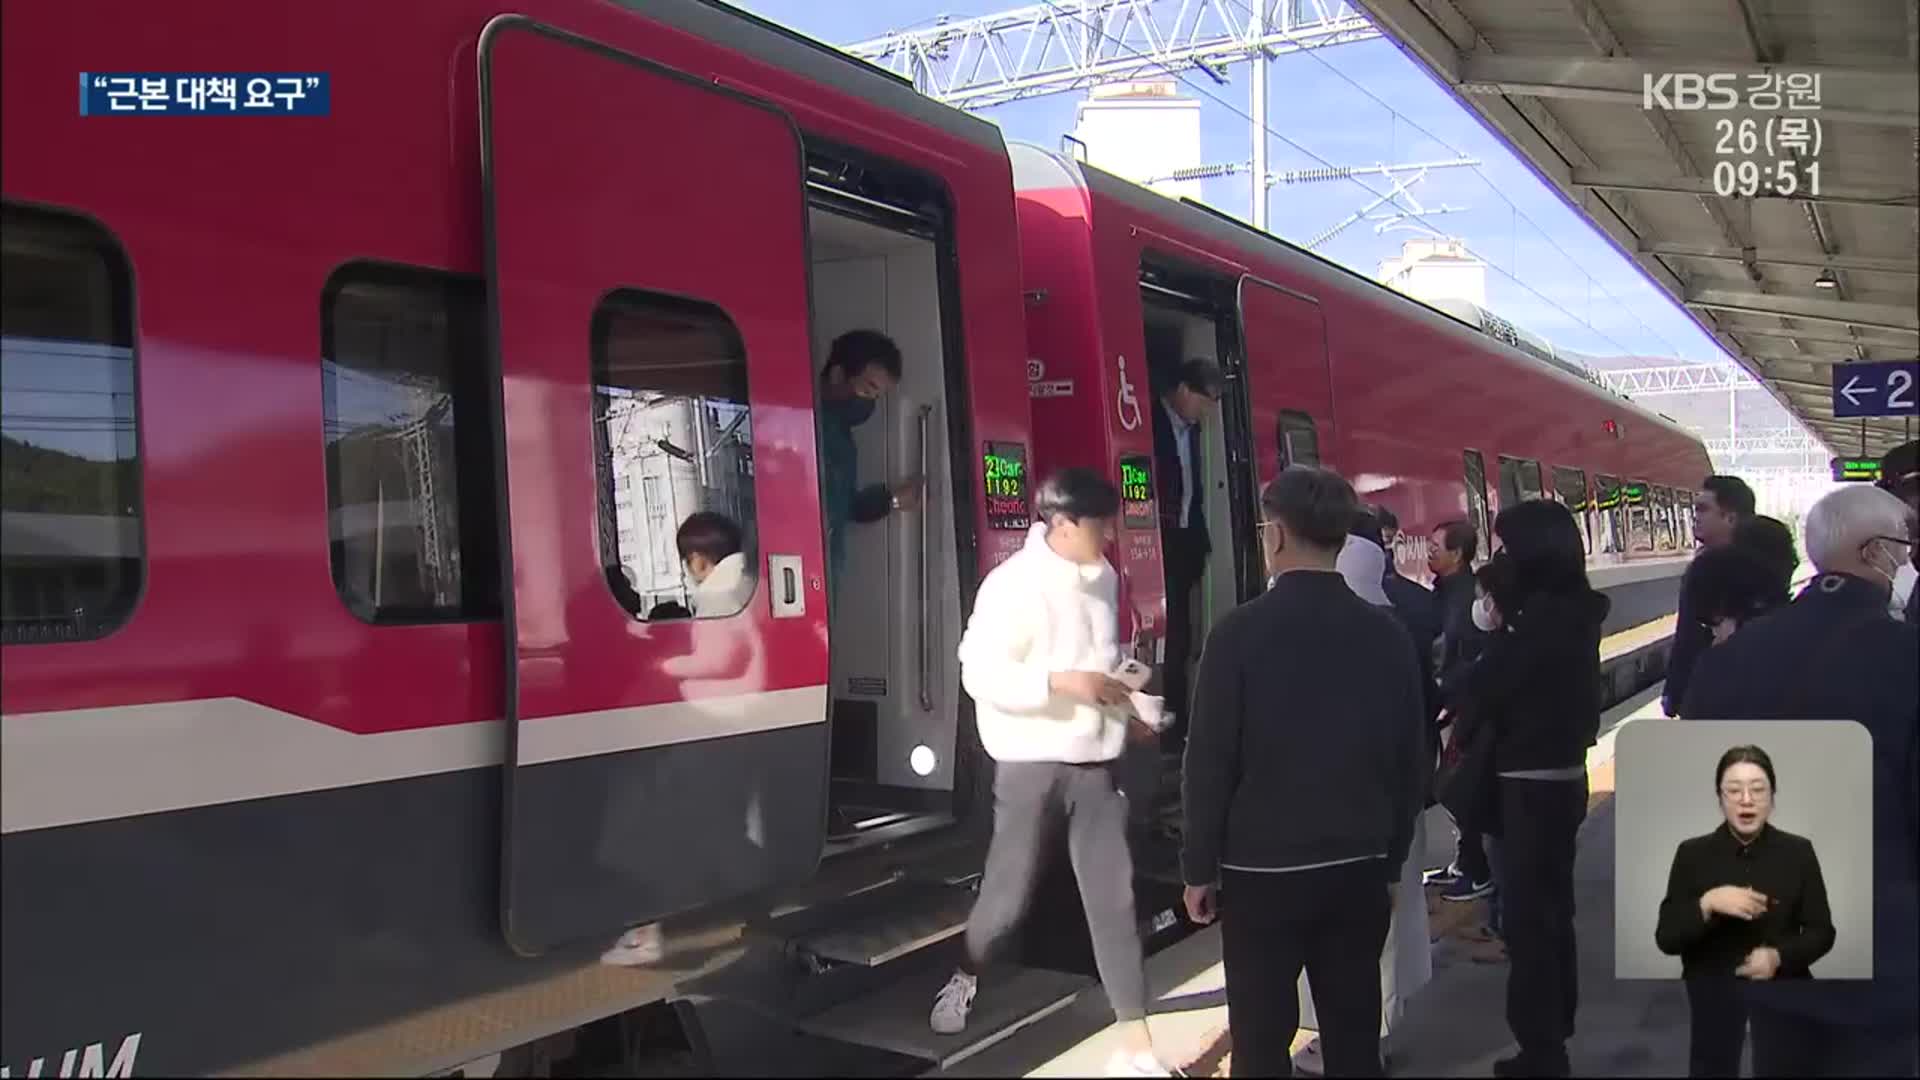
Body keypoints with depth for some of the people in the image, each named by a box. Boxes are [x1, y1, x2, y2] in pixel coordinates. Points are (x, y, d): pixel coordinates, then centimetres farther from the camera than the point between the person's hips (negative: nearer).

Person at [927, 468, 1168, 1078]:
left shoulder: (1104, 577, 6)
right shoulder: (1014, 583, -14)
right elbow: (978, 674, -18)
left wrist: (1125, 697, 4)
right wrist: (1064, 682, -24)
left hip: (1095, 762, 5)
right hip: (1033, 763, -5)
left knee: (1113, 897, 2)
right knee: (1010, 891, 9)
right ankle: (966, 977, 40)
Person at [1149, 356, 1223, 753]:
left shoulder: (1191, 428, 14)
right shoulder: (1150, 423, -10)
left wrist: (1201, 541, 13)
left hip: (1184, 545, 7)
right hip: (1157, 545, -7)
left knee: (1179, 638, 8)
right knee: (1163, 638, -8)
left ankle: (1177, 725, 12)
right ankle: (1164, 728, -3)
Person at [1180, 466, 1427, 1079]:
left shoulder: (1242, 631, -12)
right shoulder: (1387, 635, 1)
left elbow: (1209, 761, -11)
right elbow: (1410, 762, 7)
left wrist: (1200, 867, -1)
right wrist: (1391, 861, 17)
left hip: (1262, 872, -4)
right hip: (1359, 872, 4)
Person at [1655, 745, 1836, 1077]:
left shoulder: (1798, 852, 0)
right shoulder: (1692, 854, -2)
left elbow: (1822, 933, 3)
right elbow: (1666, 939, -5)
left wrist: (1778, 956, -17)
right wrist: (1707, 903, -22)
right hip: (1712, 1004, -1)